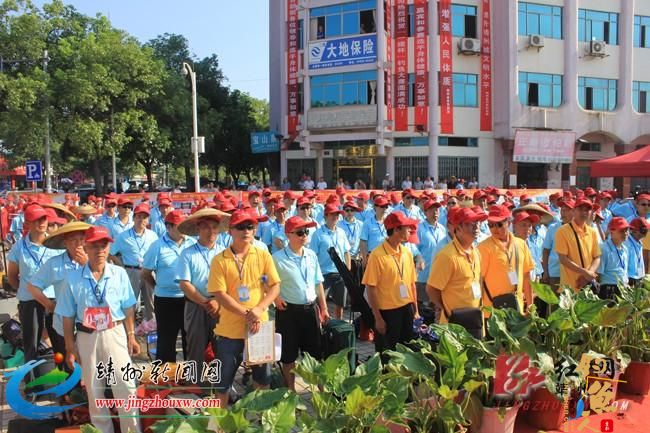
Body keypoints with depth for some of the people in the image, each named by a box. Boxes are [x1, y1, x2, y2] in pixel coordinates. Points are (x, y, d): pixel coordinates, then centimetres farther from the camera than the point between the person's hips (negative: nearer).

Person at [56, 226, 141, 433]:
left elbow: (128, 308, 2)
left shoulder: (119, 274, -6)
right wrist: (70, 347, 1)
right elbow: (68, 316, 0)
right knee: (94, 390, 14)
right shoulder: (74, 278, -6)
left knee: (125, 386, 2)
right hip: (87, 338, 1)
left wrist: (131, 336, 5)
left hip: (115, 335, -1)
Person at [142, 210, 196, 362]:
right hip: (166, 301, -3)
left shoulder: (193, 243, 2)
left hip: (190, 299, 3)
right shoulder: (158, 246, -6)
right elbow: (145, 273, 0)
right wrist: (160, 287, 8)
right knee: (166, 339, 9)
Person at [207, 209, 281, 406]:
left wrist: (258, 310, -17)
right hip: (230, 329, -2)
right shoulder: (220, 260, -7)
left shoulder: (263, 255, 0)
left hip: (260, 327, 2)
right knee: (224, 379, 9)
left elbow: (275, 287, -1)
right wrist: (247, 314, -18)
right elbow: (219, 294, -11)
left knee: (263, 377, 15)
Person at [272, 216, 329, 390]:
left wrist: (324, 308, 12)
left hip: (310, 309, 4)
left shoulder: (311, 255, 3)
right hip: (288, 311, -4)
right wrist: (276, 298, -18)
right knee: (289, 354, 9)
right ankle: (291, 390, 25)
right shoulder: (278, 258, -13)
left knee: (316, 351, 14)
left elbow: (318, 283, 10)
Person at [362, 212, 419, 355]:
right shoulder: (378, 255, -13)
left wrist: (416, 310, 11)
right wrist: (378, 318, -12)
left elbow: (412, 283, 12)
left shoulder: (407, 253, 5)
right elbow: (371, 288, -12)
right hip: (387, 312, -6)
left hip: (407, 311, 6)